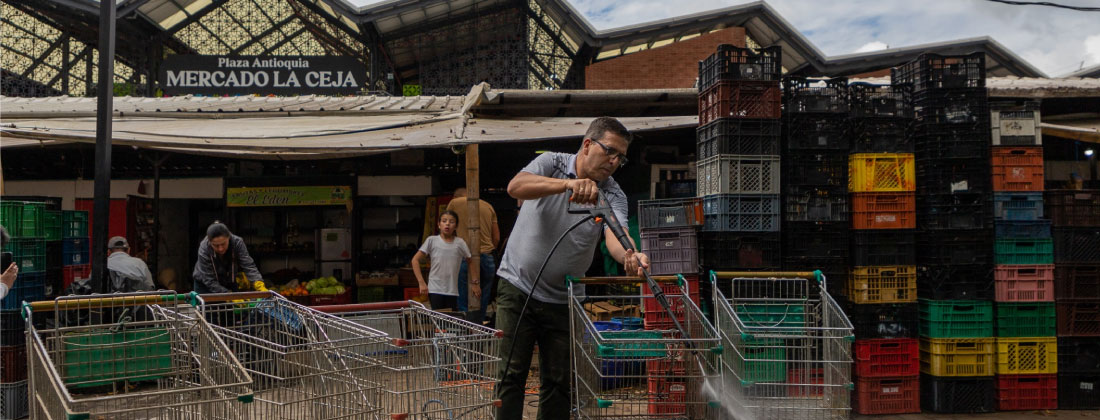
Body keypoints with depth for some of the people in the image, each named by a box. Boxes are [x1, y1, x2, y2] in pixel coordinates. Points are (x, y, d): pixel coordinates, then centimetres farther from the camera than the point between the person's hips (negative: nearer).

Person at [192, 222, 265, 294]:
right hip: (204, 285, -2)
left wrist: (260, 286, -49)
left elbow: (248, 266, -32)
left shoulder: (237, 243, -26)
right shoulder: (204, 249, -30)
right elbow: (210, 281, -31)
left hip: (229, 283, 2)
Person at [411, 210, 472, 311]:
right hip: (435, 290, -2)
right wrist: (421, 283, -6)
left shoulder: (460, 243, 2)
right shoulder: (432, 240, -2)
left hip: (452, 291, 2)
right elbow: (415, 260, 0)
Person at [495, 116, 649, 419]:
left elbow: (615, 235, -22)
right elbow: (515, 187, -26)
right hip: (518, 288, -2)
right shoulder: (551, 164, -5)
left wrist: (630, 257, -47)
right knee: (512, 374, -4)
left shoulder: (613, 195, -2)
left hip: (562, 300, 2)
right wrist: (567, 184, -40)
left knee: (558, 381, 6)